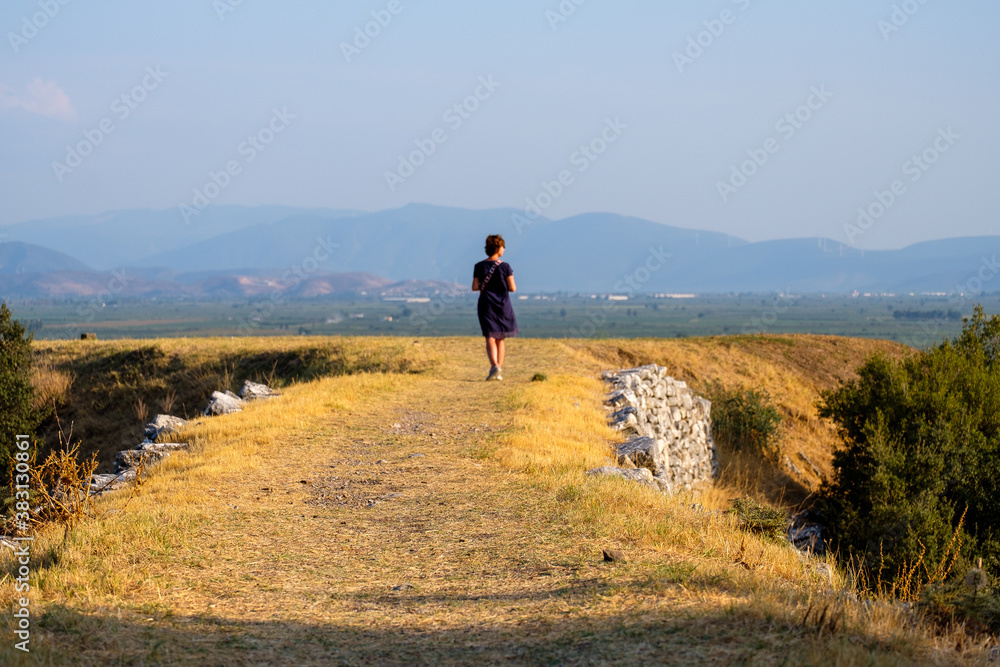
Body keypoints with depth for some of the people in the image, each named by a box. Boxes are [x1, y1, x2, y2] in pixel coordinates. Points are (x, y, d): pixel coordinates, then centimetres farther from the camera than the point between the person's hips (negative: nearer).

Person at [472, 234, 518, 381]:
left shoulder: (479, 267, -2)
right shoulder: (505, 267, -8)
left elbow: (474, 287, -2)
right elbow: (512, 288, -9)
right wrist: (511, 287, 14)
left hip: (486, 305, 0)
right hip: (503, 305, 0)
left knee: (490, 339, -3)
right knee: (500, 340, 13)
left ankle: (494, 366, -25)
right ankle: (498, 372, 11)